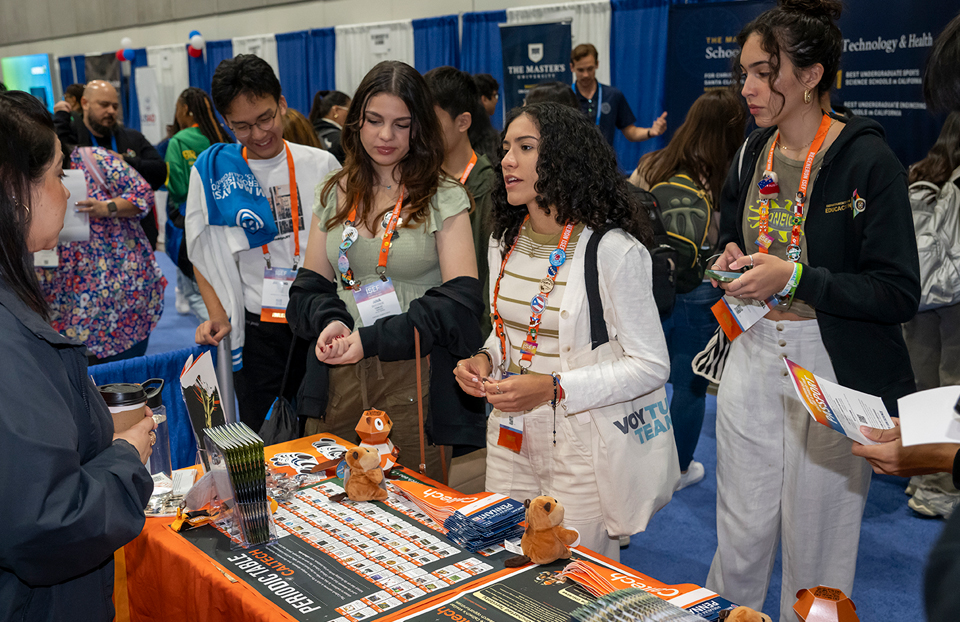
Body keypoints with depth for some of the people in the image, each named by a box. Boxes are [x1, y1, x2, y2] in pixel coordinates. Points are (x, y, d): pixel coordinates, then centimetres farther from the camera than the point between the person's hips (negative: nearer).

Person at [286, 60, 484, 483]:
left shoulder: (444, 198, -4)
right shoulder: (335, 194, 10)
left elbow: (460, 300, -11)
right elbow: (309, 285, 13)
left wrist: (372, 339, -17)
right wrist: (329, 321, -10)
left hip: (416, 380, -4)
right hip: (338, 380, 4)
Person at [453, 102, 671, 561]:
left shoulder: (613, 251, -17)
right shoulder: (505, 243, 6)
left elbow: (651, 366, -17)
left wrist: (554, 388, -24)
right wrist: (486, 360, -2)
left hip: (580, 449, -6)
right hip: (508, 436, 7)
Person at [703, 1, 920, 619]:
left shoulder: (869, 161, -12)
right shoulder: (751, 157, 8)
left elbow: (900, 294, -15)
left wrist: (795, 278, -23)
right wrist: (731, 261, 0)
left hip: (834, 367, -5)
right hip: (752, 358, 5)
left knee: (817, 545, 8)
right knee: (742, 534, 11)